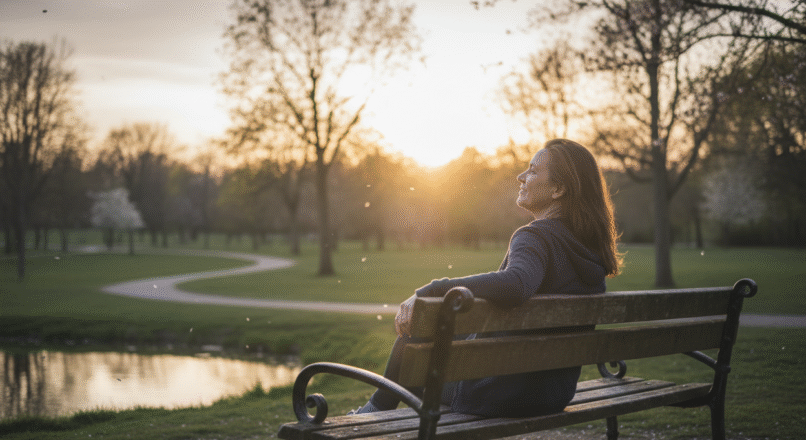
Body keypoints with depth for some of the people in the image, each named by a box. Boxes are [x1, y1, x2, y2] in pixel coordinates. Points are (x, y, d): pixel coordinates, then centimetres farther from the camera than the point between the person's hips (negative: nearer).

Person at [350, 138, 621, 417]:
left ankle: (377, 411, 40)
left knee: (412, 334, 16)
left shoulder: (536, 237, -24)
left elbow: (513, 284, -47)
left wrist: (427, 291, -41)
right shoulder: (593, 247, 2)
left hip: (503, 393, -8)